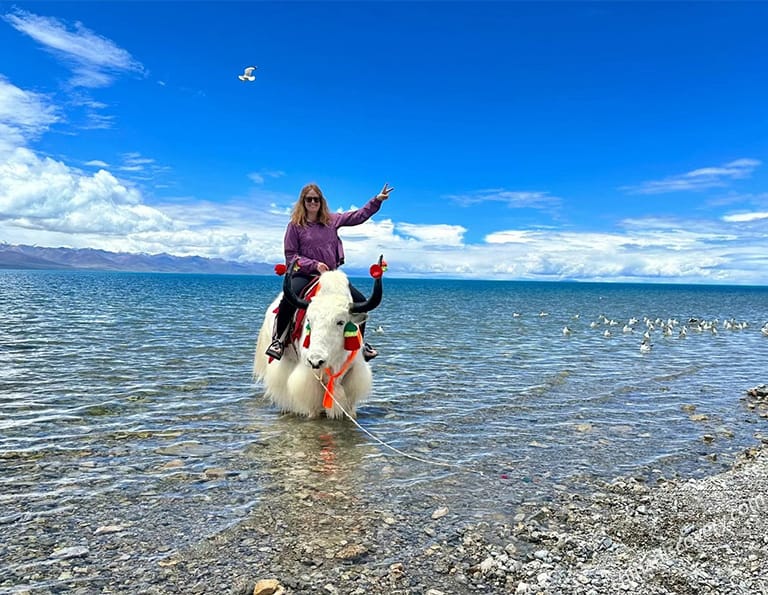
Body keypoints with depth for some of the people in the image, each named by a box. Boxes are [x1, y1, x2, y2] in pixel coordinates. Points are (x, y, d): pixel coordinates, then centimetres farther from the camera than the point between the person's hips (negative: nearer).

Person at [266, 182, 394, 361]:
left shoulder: (332, 219, 9)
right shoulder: (295, 225, -1)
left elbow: (359, 216, 15)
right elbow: (290, 256, -4)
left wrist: (377, 200, 9)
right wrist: (315, 265, -16)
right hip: (304, 274, -4)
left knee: (361, 302, -5)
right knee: (289, 299, -35)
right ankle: (278, 339, -14)